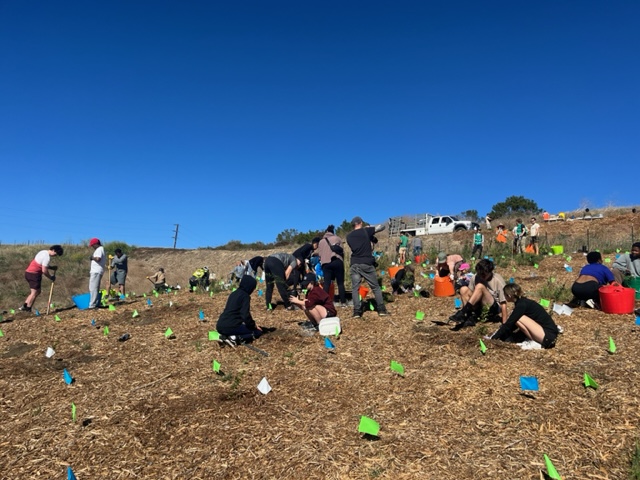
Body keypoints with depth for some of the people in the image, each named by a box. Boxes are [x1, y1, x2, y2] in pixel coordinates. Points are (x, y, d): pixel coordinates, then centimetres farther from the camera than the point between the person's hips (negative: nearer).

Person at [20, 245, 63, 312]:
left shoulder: (44, 252, 11)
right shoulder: (47, 257, -20)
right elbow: (44, 271, -19)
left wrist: (52, 267, 8)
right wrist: (51, 277, -5)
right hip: (34, 274, -10)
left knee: (38, 291, 15)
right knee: (34, 293, -3)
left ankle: (24, 306, 15)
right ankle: (27, 309, 2)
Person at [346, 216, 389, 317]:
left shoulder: (349, 236, 11)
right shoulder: (366, 231, 1)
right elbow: (382, 227, 9)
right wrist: (370, 227, 24)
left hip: (354, 264, 2)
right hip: (367, 264, -2)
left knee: (355, 288, 7)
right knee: (375, 287, 9)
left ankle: (357, 311, -1)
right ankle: (381, 309, 8)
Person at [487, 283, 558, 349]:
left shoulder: (521, 305, -18)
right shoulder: (522, 302, 9)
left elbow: (508, 324, -17)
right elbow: (511, 324, 16)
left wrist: (493, 338, -12)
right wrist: (499, 337, 15)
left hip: (548, 336, -9)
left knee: (519, 318, -17)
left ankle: (535, 342, -8)